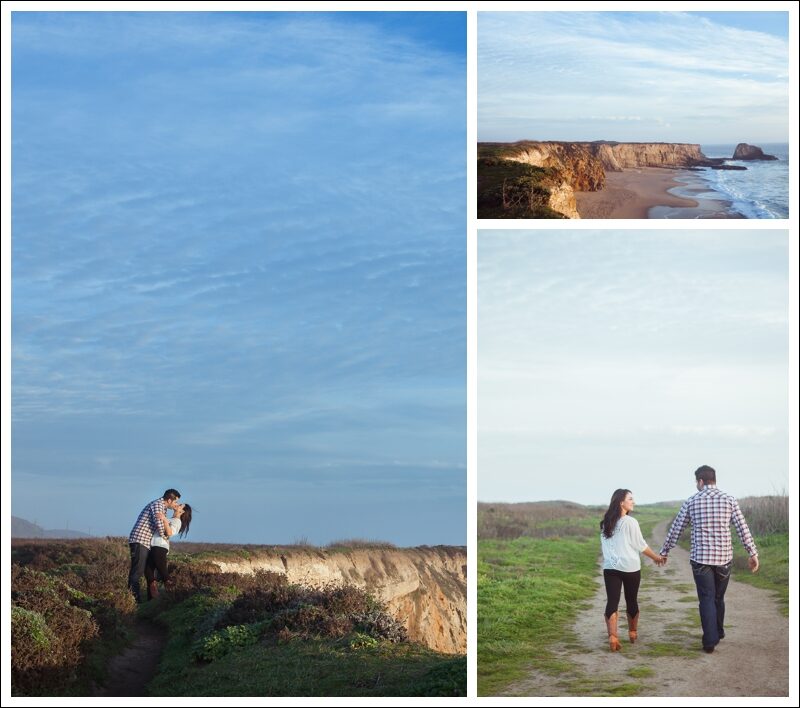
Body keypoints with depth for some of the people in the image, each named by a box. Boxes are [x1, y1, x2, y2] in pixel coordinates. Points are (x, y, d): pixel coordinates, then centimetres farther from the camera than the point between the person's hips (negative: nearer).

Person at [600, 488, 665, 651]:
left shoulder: (605, 523, 8)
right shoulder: (630, 522, -8)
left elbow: (604, 546, 10)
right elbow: (641, 545, -3)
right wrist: (656, 557, 11)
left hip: (610, 568, 3)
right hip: (630, 568, -3)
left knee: (612, 602, -5)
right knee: (631, 601, 15)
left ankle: (612, 636, -21)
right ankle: (633, 632, 33)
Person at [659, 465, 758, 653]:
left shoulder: (691, 501, 0)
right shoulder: (729, 499, 0)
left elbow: (676, 529, 7)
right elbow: (743, 528, -3)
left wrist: (664, 551, 17)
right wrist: (753, 553, 3)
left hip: (700, 558, -1)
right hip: (723, 557, 2)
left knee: (707, 600, 3)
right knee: (718, 598, 19)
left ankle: (710, 641, -5)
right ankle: (718, 632, 33)